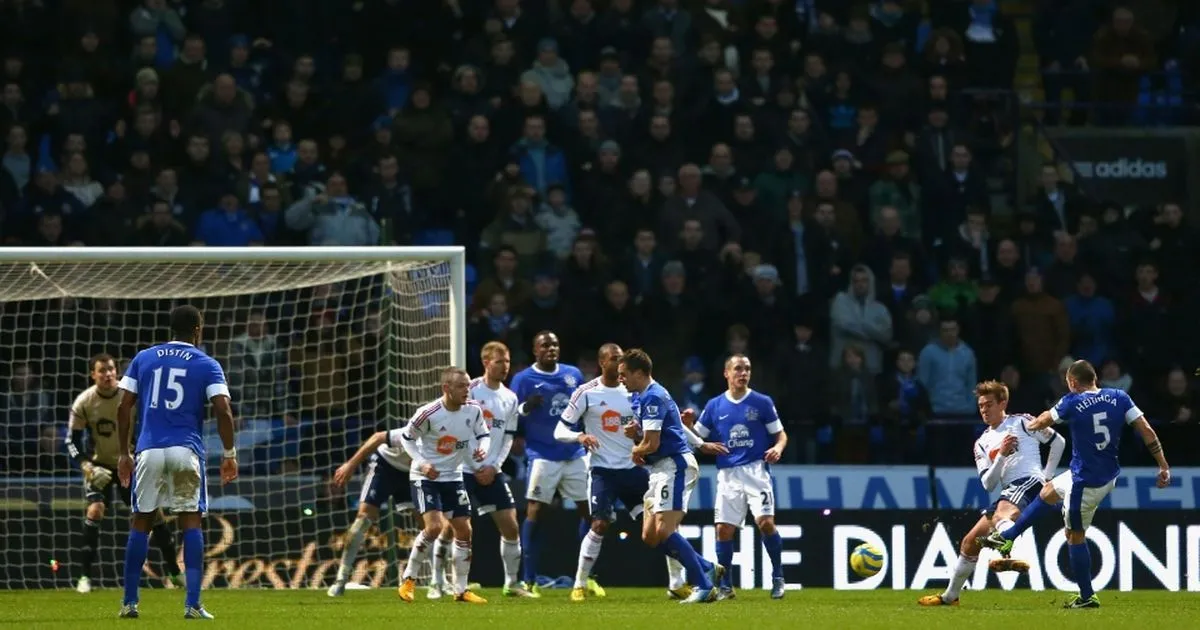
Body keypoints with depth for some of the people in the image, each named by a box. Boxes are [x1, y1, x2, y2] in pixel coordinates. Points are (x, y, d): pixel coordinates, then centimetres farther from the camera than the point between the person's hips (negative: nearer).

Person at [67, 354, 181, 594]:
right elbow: (72, 440, -9)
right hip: (100, 466, -1)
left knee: (154, 511, 0)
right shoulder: (83, 403, -17)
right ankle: (84, 577, -16)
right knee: (95, 510, -21)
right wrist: (86, 466, -23)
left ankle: (173, 572, 15)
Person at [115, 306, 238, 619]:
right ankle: (192, 604, -7)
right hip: (187, 451, -2)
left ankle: (129, 602, 8)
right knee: (191, 521, 1)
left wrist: (123, 453, 13)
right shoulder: (206, 365, 5)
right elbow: (223, 410, -6)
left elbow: (124, 408, 7)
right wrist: (229, 454, 2)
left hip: (149, 450, 2)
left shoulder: (143, 359, 12)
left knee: (141, 523, 9)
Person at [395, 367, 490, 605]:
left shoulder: (474, 410, -8)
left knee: (464, 530, 3)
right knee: (434, 526, -21)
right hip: (425, 477, -6)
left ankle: (461, 590, 15)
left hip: (453, 477, 6)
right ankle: (409, 580, -4)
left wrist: (483, 448, -14)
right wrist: (421, 463, -20)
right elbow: (406, 437, -8)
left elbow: (483, 434, 9)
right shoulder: (428, 414, -22)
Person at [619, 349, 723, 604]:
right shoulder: (639, 397, 17)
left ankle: (704, 587, -15)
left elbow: (651, 444, -18)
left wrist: (636, 451, 3)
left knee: (664, 531, -18)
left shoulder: (653, 397, -15)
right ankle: (708, 569, 13)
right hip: (661, 469, 11)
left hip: (675, 465, -11)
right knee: (650, 536, 6)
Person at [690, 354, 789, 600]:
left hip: (756, 470, -2)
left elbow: (780, 434, 8)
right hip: (728, 475, 2)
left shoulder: (762, 403, 3)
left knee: (765, 522, -16)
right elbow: (697, 438, 12)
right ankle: (725, 586, 8)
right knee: (723, 529, -4)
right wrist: (687, 424, -8)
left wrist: (778, 447, -14)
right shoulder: (714, 406, 8)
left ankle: (778, 578, 1)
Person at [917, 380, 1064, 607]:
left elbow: (1058, 442, 12)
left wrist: (1047, 475, 6)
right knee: (970, 541, 11)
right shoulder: (982, 443, 21)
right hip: (1008, 495, 7)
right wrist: (1001, 455, -6)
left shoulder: (1022, 423, 7)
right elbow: (988, 484, 9)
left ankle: (1012, 557, -70)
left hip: (1029, 482, -7)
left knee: (1001, 515, -40)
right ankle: (949, 596, 27)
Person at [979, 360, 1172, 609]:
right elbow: (1147, 431, -6)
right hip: (1109, 475, 7)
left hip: (1085, 482, -7)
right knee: (1048, 492, 27)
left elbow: (1044, 420, 6)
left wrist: (1030, 425, 30)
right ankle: (1007, 538, 38)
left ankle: (1087, 597, 14)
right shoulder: (1119, 398, -4)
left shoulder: (1072, 403, -15)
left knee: (1075, 535, 9)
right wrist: (1163, 466, 1)